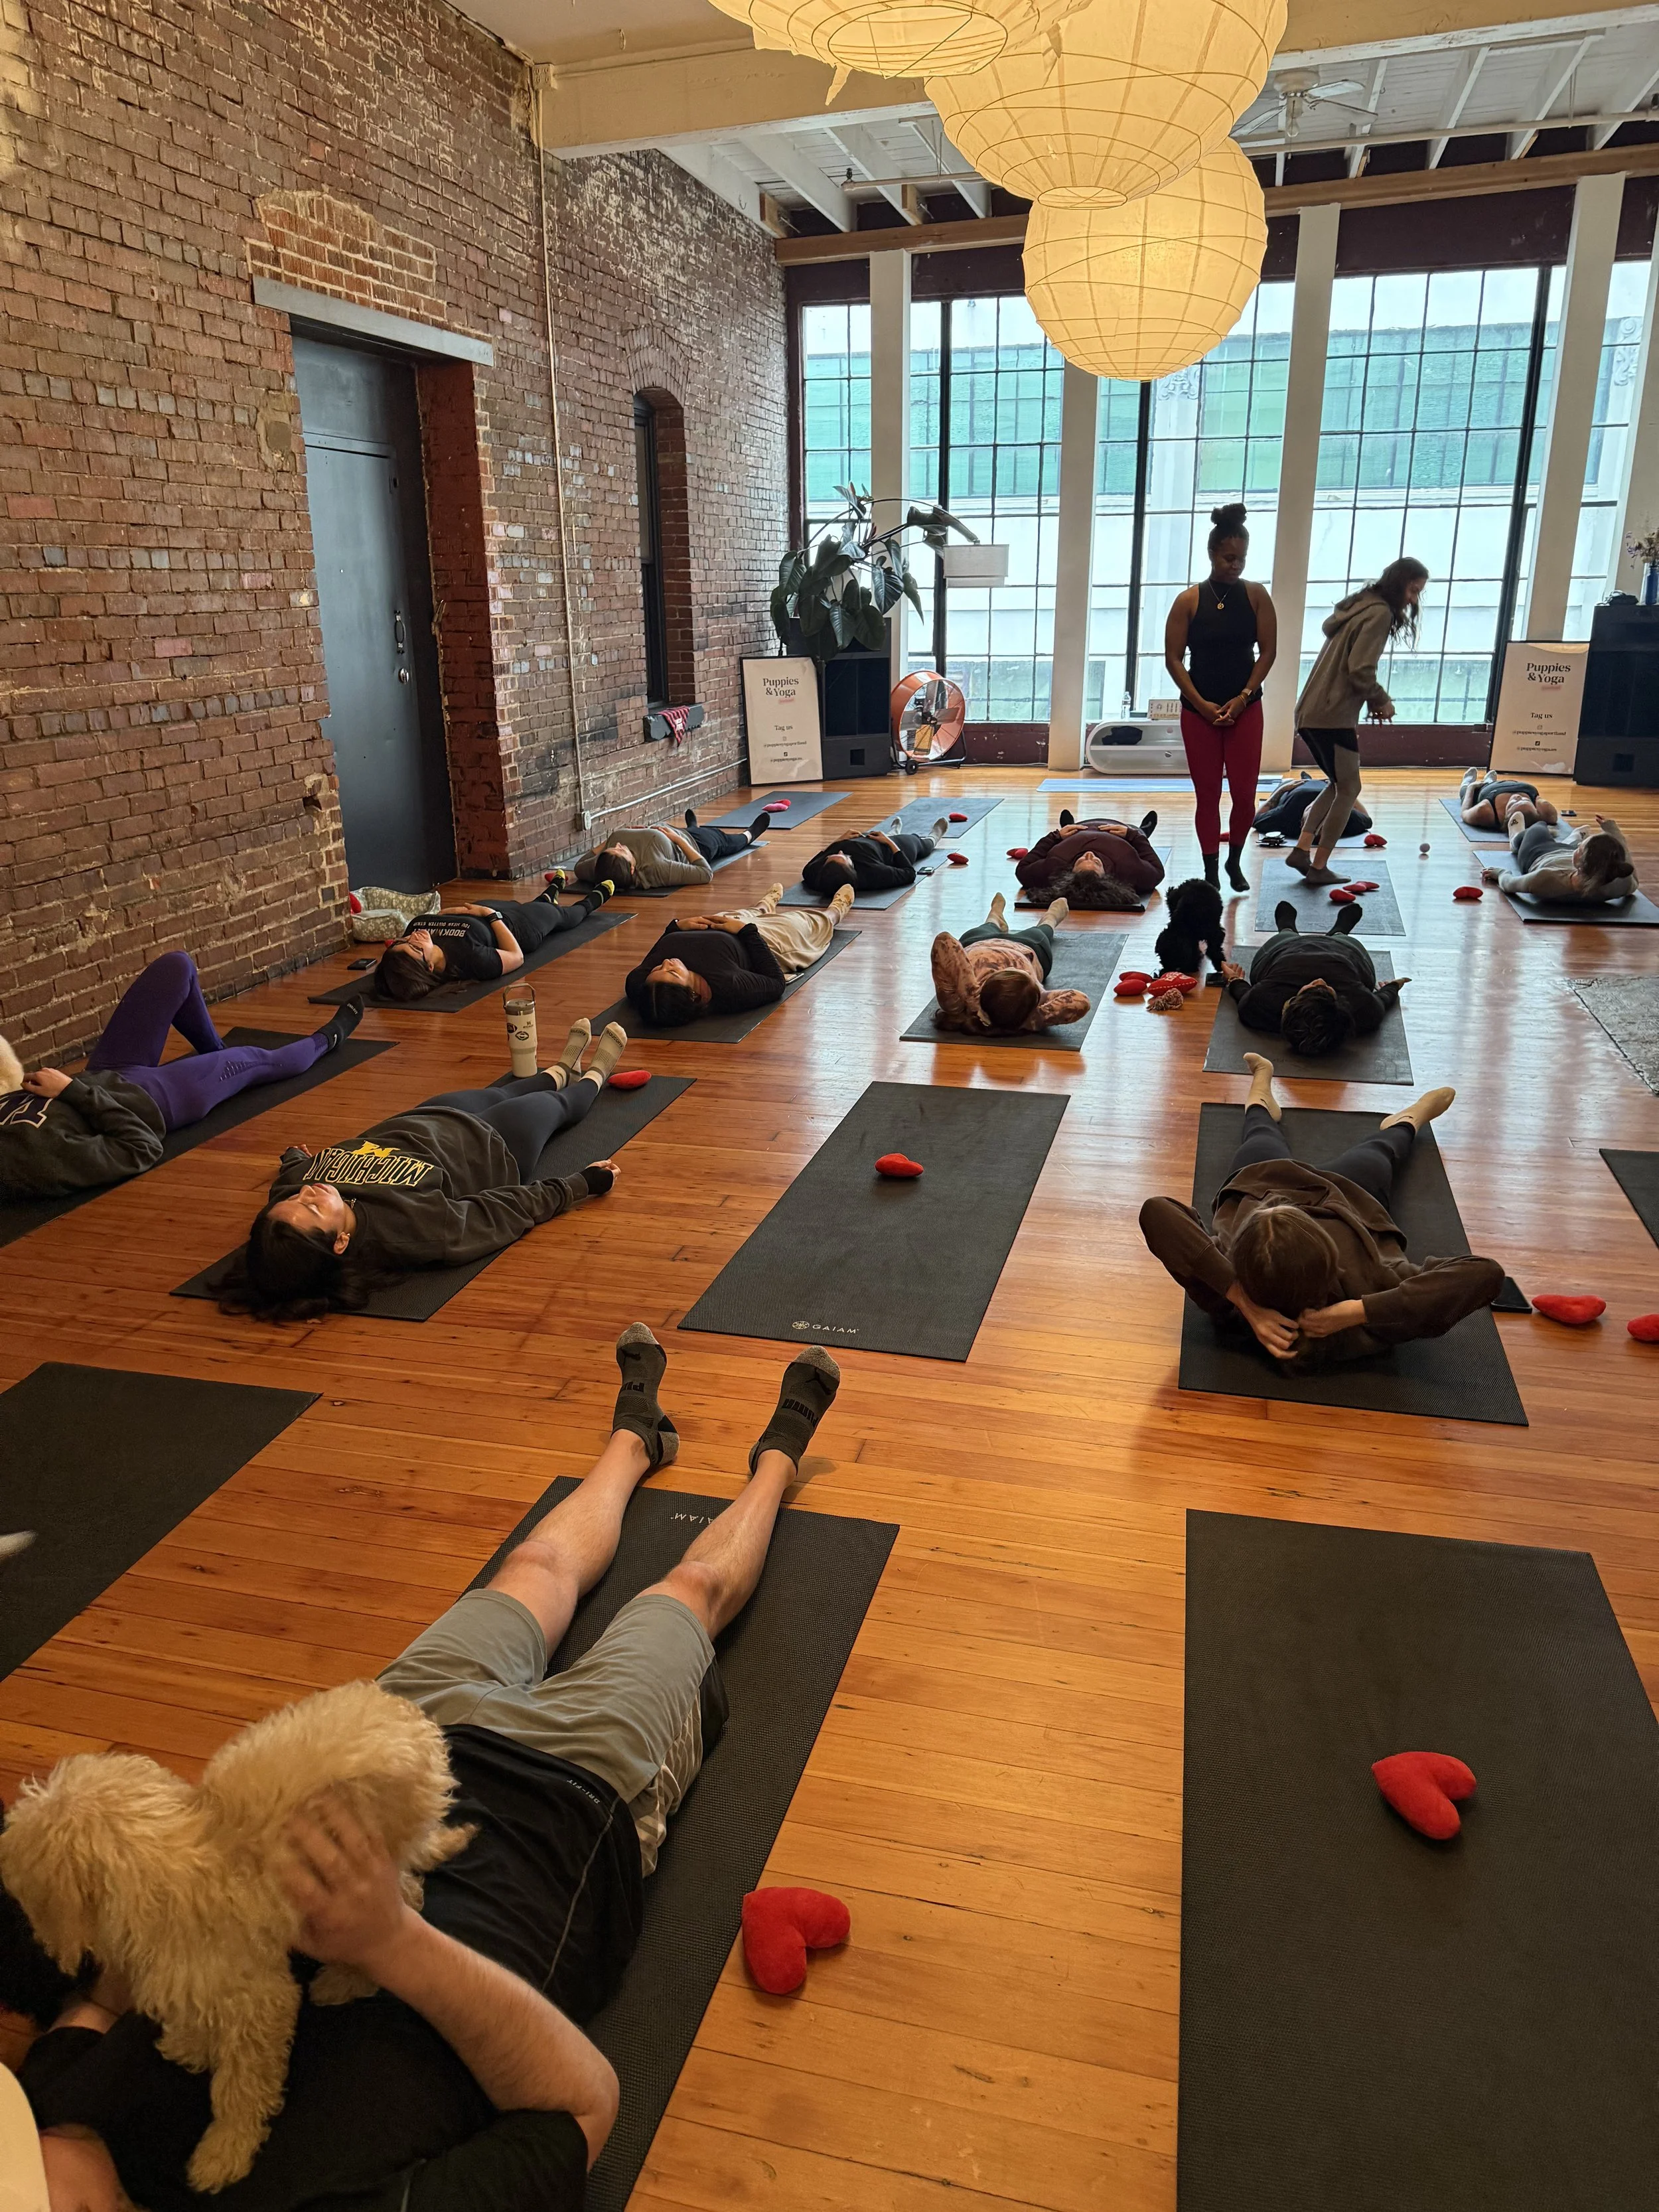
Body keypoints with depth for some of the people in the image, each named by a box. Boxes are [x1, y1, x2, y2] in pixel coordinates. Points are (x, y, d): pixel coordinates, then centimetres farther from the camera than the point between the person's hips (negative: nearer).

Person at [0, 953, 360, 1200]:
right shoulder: (36, 1160, -40)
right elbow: (142, 1149, -30)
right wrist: (74, 1090, -32)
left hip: (108, 1076, 6)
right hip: (157, 1096, -6)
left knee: (177, 967, 10)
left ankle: (216, 1050, 39)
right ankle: (327, 1039, 52)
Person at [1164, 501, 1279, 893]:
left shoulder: (1256, 595, 2)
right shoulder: (1190, 600, -2)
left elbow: (1268, 652, 2)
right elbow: (1173, 659, -3)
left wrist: (1243, 698, -9)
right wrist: (1202, 704, -10)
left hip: (1245, 708, 1)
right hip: (1199, 710, -1)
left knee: (1244, 794, -1)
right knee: (1207, 795, 3)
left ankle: (1235, 862, 24)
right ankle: (1211, 873, 14)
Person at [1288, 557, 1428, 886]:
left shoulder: (1358, 606, 18)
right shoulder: (1380, 613, -10)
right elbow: (1360, 671, -18)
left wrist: (1371, 700, 10)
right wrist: (1383, 701, -3)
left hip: (1310, 712, 9)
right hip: (1333, 717, -9)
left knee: (1339, 785, 20)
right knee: (1349, 789, 4)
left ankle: (1301, 850, 14)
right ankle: (1319, 867, 6)